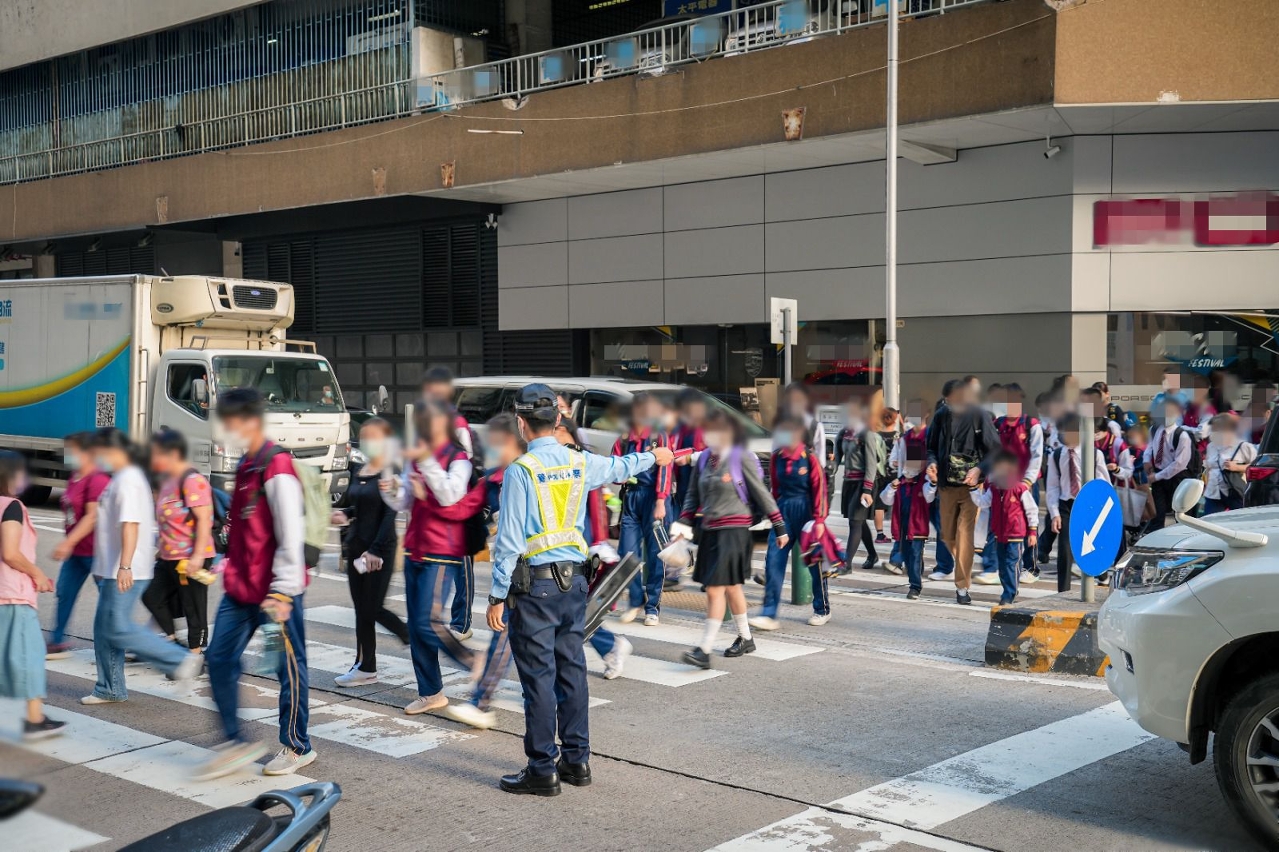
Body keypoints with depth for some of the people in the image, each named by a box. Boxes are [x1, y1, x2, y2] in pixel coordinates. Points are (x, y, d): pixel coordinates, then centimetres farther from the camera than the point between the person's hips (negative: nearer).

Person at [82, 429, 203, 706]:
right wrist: (103, 568, 27)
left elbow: (130, 525, -24)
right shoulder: (121, 478, 17)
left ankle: (181, 659, -5)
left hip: (125, 572, -10)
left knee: (118, 629, -9)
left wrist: (124, 566, -30)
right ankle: (109, 689, 20)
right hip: (112, 569, 10)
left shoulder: (128, 480, -15)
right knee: (104, 629, 12)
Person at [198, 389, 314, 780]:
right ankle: (234, 741, 18)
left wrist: (282, 592, -20)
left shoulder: (277, 470, -17)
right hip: (240, 587, 9)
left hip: (273, 591, -9)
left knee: (289, 666, 4)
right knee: (220, 659, 8)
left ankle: (297, 747, 17)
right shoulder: (245, 465, 13)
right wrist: (231, 571, 20)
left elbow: (290, 536, -20)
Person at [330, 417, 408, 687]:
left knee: (372, 609, -5)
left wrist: (375, 550, -21)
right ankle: (365, 667, 15)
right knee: (361, 609, 9)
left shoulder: (391, 473, -10)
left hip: (381, 548, -7)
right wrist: (342, 515, 0)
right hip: (356, 548, 7)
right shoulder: (357, 472, 11)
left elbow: (390, 514, -15)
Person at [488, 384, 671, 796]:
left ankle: (542, 770, 5)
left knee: (538, 678, -1)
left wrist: (497, 596, -8)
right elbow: (619, 467, 27)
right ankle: (577, 759, 22)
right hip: (574, 580, 6)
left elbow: (509, 540, -13)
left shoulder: (520, 470, -12)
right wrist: (653, 457, 48)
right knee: (572, 671, 14)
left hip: (535, 585, -6)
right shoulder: (581, 463, 6)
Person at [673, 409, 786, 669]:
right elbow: (693, 495, 16)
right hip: (710, 530, 7)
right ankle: (745, 639, 32)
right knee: (731, 587, 17)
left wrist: (779, 528, -3)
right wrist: (684, 524, 8)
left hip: (733, 530, -7)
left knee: (715, 589, -11)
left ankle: (704, 651, -11)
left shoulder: (741, 458, -10)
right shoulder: (704, 459, 8)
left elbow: (762, 494, -6)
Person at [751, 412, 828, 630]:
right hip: (782, 512, 4)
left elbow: (819, 490, -10)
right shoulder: (776, 458, 4)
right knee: (774, 561, -6)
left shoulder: (810, 458, -10)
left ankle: (822, 610, 26)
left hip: (804, 512, -4)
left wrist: (819, 520, -13)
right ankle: (769, 614, -6)